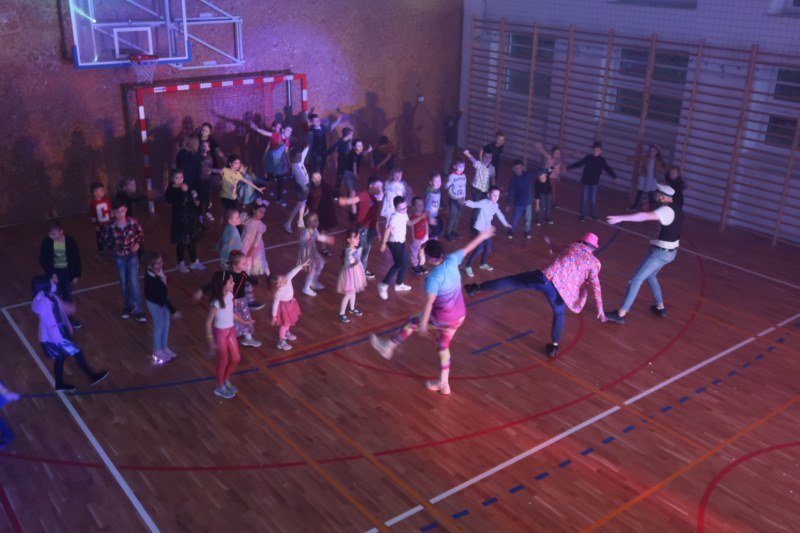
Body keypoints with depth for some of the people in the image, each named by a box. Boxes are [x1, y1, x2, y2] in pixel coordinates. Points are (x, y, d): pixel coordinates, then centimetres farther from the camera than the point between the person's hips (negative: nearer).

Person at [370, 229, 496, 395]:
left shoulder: (433, 277, -23)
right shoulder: (452, 260, -4)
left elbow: (429, 301, -28)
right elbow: (468, 248, 11)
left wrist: (423, 322, -27)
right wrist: (482, 236, 26)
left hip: (442, 317, -7)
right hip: (459, 316, 7)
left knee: (412, 322, 13)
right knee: (443, 346, 22)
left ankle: (389, 347, 26)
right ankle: (443, 383, 30)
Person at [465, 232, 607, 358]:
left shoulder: (572, 247, 21)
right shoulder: (594, 262, 12)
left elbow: (558, 250, 43)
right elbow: (596, 286, 3)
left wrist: (549, 244, 66)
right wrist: (600, 309, 5)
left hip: (545, 277, 1)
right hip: (560, 289, -1)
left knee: (509, 281, 13)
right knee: (558, 314, 27)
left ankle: (476, 288, 20)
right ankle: (553, 347, 30)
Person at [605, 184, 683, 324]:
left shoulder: (666, 210, -21)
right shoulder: (676, 210, 7)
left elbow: (645, 216, -36)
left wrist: (621, 217, -39)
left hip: (660, 252, -9)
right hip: (669, 252, 9)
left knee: (636, 280, -8)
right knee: (650, 276, 28)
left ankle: (620, 314, -8)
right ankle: (660, 307, 35)